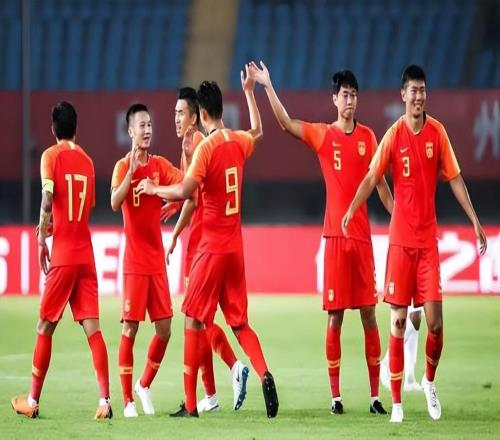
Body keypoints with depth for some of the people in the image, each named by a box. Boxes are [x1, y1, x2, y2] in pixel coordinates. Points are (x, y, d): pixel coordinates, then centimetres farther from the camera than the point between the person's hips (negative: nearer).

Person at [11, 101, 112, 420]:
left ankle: (33, 401, 12)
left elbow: (48, 198, -17)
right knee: (92, 327, -2)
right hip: (87, 253, 4)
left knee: (45, 328, 5)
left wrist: (42, 236, -6)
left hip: (63, 253, -4)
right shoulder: (87, 160, 13)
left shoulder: (51, 156, -3)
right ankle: (105, 400, -13)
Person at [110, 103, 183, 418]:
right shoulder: (123, 167, -5)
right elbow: (115, 203, -22)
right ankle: (128, 400, 0)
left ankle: (145, 385, 24)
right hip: (135, 260, -5)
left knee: (164, 329, 4)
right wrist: (131, 170, -29)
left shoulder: (160, 165, 8)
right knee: (130, 328, -5)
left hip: (157, 259, 5)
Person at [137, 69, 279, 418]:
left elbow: (186, 191, -23)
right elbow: (258, 131, 32)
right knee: (239, 322, 11)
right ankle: (264, 375, -14)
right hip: (236, 246, 7)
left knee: (193, 321, 1)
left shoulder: (206, 148, -14)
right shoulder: (239, 142, 7)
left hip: (212, 246, -7)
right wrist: (249, 92, 39)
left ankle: (190, 404, 0)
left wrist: (154, 189, -7)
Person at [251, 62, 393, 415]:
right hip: (336, 235, -2)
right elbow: (286, 123, -8)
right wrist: (268, 86, -16)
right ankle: (336, 395, 2)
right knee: (335, 316, -2)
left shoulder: (368, 137, 9)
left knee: (369, 312, 2)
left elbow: (379, 181, 11)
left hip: (363, 234, 2)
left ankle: (375, 394, 5)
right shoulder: (323, 135, 2)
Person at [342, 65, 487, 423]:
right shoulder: (394, 135, -4)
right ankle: (396, 401, 4)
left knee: (435, 319, -5)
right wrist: (351, 209, -19)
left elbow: (455, 178, 5)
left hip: (429, 238, 2)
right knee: (398, 319, -2)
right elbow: (371, 179, -4)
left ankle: (430, 381, 20)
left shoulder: (437, 132, 1)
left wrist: (475, 221, 2)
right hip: (401, 238, -2)